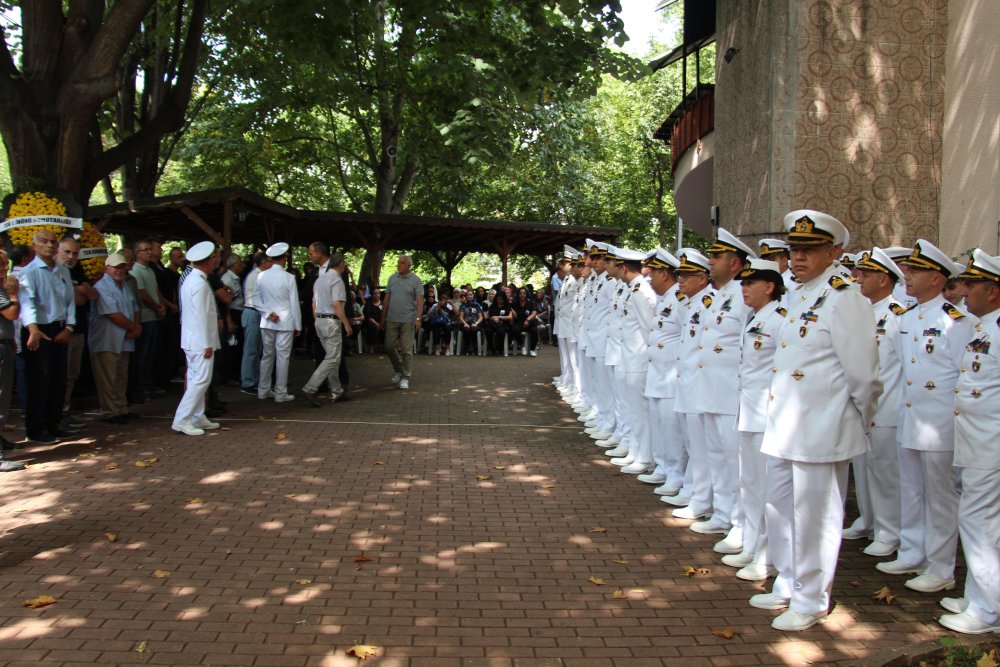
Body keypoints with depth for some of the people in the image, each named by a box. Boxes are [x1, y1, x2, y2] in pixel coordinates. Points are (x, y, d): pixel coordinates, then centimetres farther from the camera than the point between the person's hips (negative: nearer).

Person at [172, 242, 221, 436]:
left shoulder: (192, 279, 12)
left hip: (193, 340, 10)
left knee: (196, 379, 14)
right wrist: (207, 345, -18)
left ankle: (198, 418, 21)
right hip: (200, 340, -10)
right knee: (201, 380, -7)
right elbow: (201, 316, -20)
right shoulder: (200, 283, -19)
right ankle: (181, 421, -5)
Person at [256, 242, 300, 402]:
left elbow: (256, 300, 3)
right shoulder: (289, 278, -10)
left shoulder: (262, 276, 2)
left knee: (267, 355, 14)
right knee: (282, 357, 1)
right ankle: (281, 393, 5)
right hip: (285, 322, -4)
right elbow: (294, 304, -6)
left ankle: (263, 390, 20)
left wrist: (268, 313, -2)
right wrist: (298, 326, 0)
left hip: (267, 323, 5)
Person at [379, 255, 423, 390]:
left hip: (408, 320, -4)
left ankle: (405, 377, 9)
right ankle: (398, 370, 28)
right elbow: (386, 299, 11)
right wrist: (383, 318, 9)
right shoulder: (392, 278, 9)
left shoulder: (415, 280, -2)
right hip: (391, 319, 4)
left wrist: (418, 318, -17)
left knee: (406, 350, 0)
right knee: (389, 347, 6)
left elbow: (420, 301, -7)